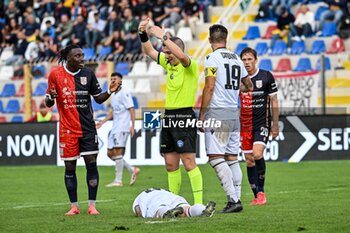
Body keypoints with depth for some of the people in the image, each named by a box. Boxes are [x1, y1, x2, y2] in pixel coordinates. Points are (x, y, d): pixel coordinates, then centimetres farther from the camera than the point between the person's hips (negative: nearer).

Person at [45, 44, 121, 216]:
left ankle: (92, 205, 3)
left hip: (88, 127, 2)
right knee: (70, 167, 3)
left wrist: (110, 91, -7)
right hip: (67, 129, -2)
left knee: (91, 164, -3)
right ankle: (74, 206, 14)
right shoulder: (55, 74, -3)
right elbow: (48, 103, 2)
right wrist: (51, 98, -20)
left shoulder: (88, 74, 4)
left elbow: (98, 98, 12)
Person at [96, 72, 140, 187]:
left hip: (122, 127, -10)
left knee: (117, 151, -12)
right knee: (110, 153, 7)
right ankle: (132, 170, 16)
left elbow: (131, 109, -12)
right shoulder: (113, 95, 19)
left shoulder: (124, 93, -7)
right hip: (115, 128, 10)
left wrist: (132, 125, -18)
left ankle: (118, 180, -9)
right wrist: (102, 122, 21)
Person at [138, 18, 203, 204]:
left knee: (189, 163, -13)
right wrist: (143, 34, 3)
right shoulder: (168, 64, 13)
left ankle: (198, 203, -14)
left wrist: (163, 37, -30)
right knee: (170, 164, 9)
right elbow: (149, 51, 19)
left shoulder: (191, 66, -10)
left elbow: (181, 56, -32)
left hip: (184, 117, -8)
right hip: (168, 117, 8)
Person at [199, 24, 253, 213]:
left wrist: (201, 115, -8)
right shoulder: (236, 59, 14)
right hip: (234, 113, 7)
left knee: (215, 157, -9)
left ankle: (233, 199, -18)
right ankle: (236, 199, 8)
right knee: (232, 158, 10)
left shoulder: (213, 58, -7)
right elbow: (248, 86, 26)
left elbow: (209, 88, -12)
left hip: (217, 112, -7)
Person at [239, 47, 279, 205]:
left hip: (262, 123, -3)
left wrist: (275, 125, 2)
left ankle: (261, 191, -7)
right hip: (245, 125, 3)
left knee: (257, 154, -21)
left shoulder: (266, 76, -2)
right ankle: (257, 196, 13)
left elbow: (274, 101, 3)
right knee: (249, 161, 4)